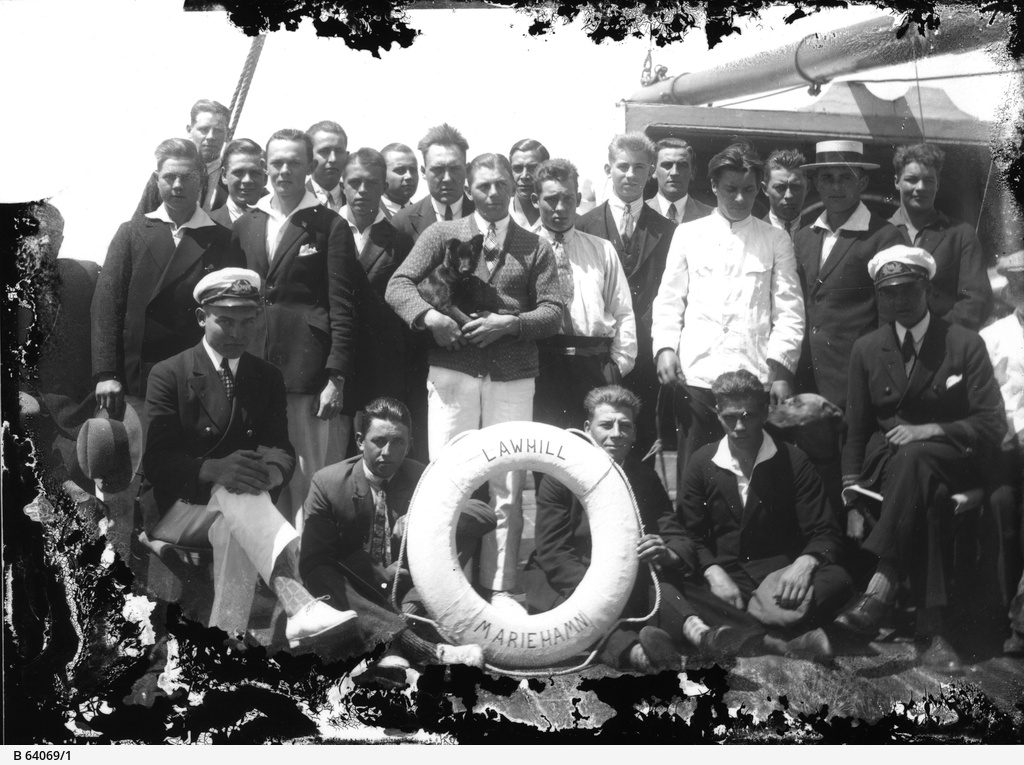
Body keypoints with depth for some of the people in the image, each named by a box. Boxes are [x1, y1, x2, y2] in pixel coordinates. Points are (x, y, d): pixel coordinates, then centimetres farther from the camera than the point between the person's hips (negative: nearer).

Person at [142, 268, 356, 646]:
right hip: (180, 511, -2)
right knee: (234, 492, -36)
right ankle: (300, 605, -56)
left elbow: (282, 451, 1)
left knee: (235, 530, -36)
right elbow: (156, 461, -9)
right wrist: (215, 470, -29)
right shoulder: (169, 374, 3)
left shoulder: (268, 378, 14)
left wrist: (271, 471, -26)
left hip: (233, 512, 2)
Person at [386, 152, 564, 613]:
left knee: (507, 488, 3)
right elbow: (398, 285, 0)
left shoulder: (534, 247, 10)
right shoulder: (443, 234, 7)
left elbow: (553, 312, 3)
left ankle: (500, 589, 11)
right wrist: (428, 316, -19)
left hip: (512, 378, 1)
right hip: (452, 372, -1)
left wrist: (509, 323, -13)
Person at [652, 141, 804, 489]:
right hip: (695, 376, 1)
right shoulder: (688, 234, 13)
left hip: (755, 377, 0)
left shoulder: (775, 241, 10)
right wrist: (665, 348, -2)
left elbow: (789, 311, 6)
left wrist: (781, 370, -3)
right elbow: (669, 300, 12)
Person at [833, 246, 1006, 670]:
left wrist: (931, 431, -18)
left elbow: (993, 423, -3)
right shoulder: (867, 349, 11)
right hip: (886, 458, 2)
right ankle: (932, 628, -45)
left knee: (914, 458, -39)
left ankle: (880, 588, -50)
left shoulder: (965, 344, 3)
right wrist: (851, 482, -5)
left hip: (950, 458, -2)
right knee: (927, 501, -36)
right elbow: (856, 429, 12)